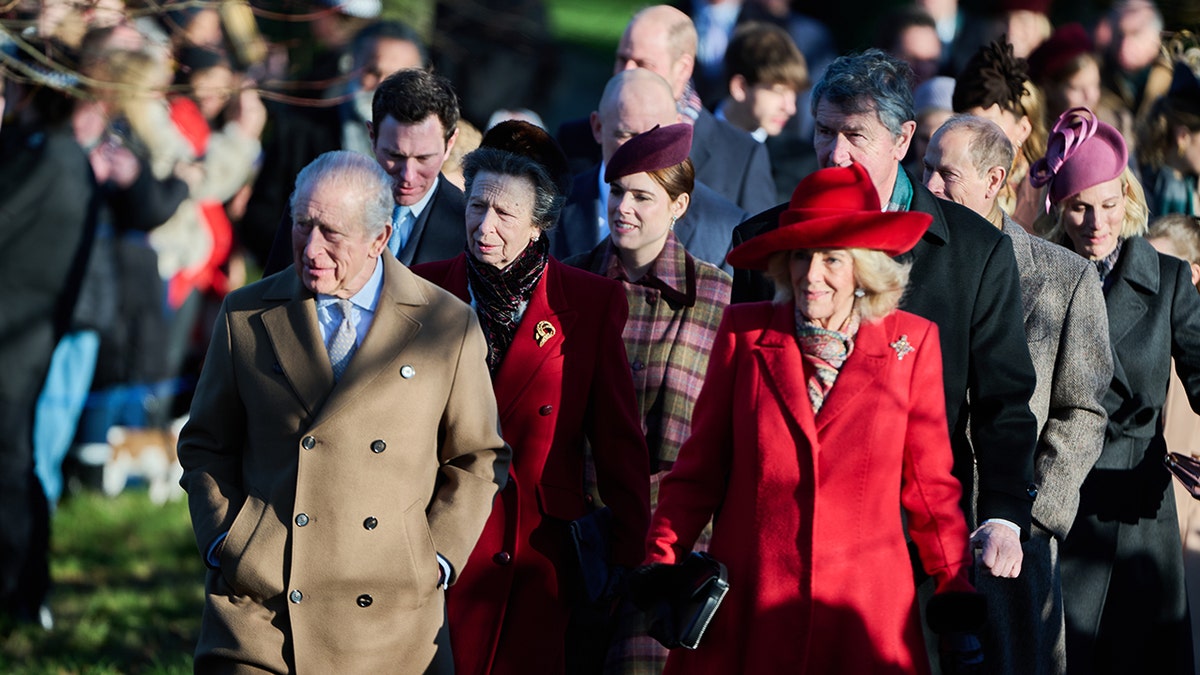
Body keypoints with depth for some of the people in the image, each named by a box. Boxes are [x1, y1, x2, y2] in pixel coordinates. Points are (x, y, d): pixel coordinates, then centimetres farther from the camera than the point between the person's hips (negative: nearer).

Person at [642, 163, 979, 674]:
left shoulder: (912, 344, 2)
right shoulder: (745, 333, 4)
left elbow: (928, 483, 9)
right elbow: (699, 467, 6)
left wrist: (954, 584, 5)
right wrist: (661, 561, -3)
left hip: (863, 608, 0)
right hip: (748, 604, 1)